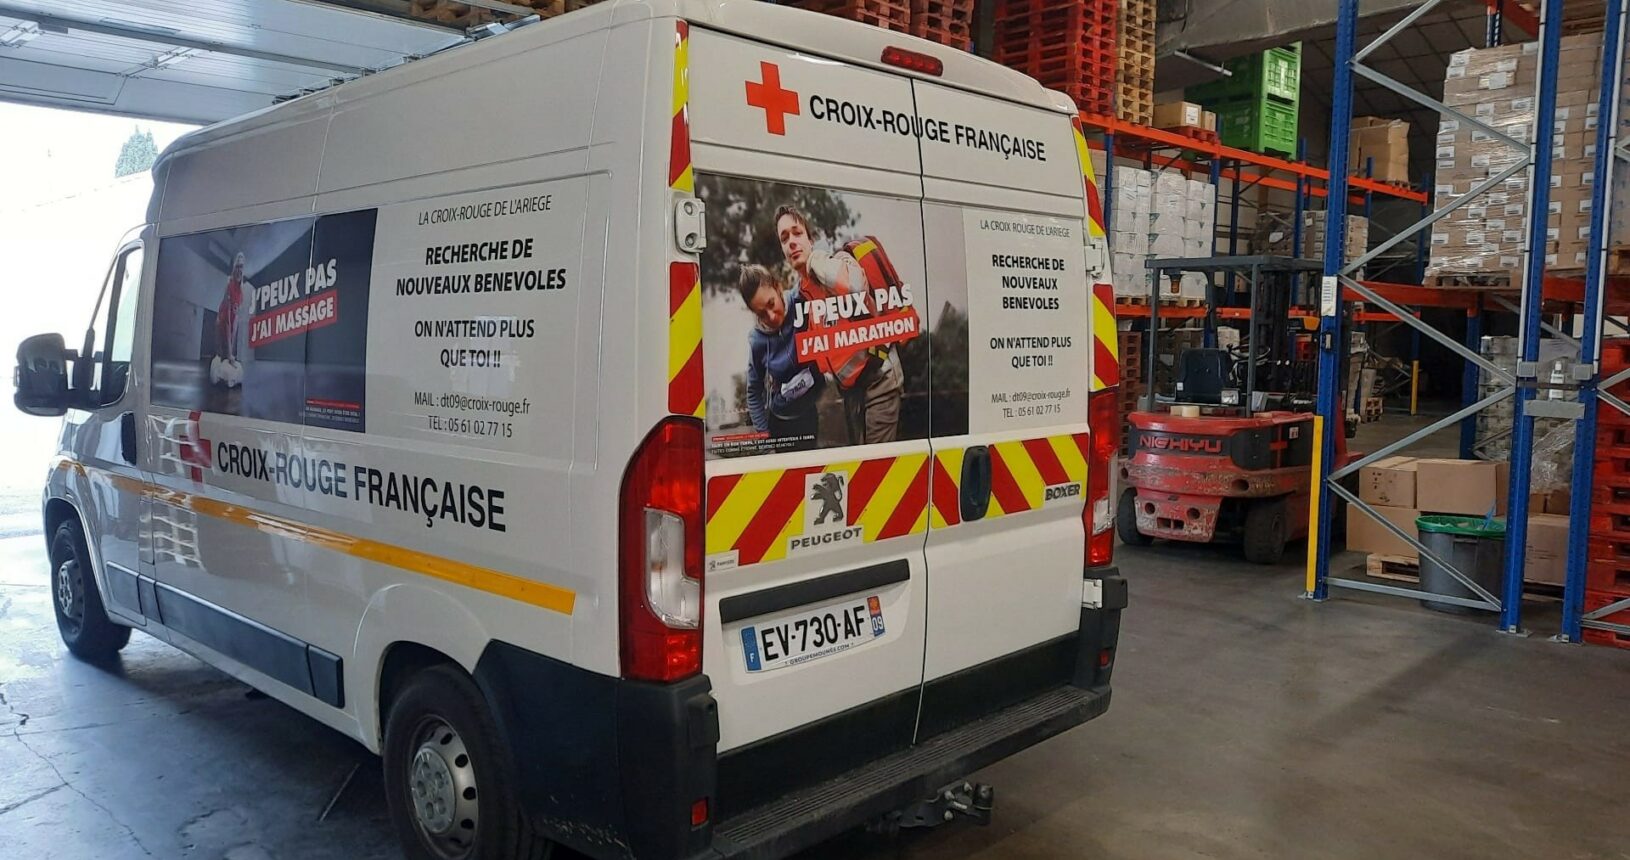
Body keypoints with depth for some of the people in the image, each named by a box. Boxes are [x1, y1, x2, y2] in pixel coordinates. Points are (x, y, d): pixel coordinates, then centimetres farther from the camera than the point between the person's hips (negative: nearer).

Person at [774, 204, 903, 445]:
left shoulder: (838, 262, -10)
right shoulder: (798, 294, 9)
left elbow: (854, 286, -35)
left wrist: (814, 260, -20)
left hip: (878, 376, -7)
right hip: (848, 387, 7)